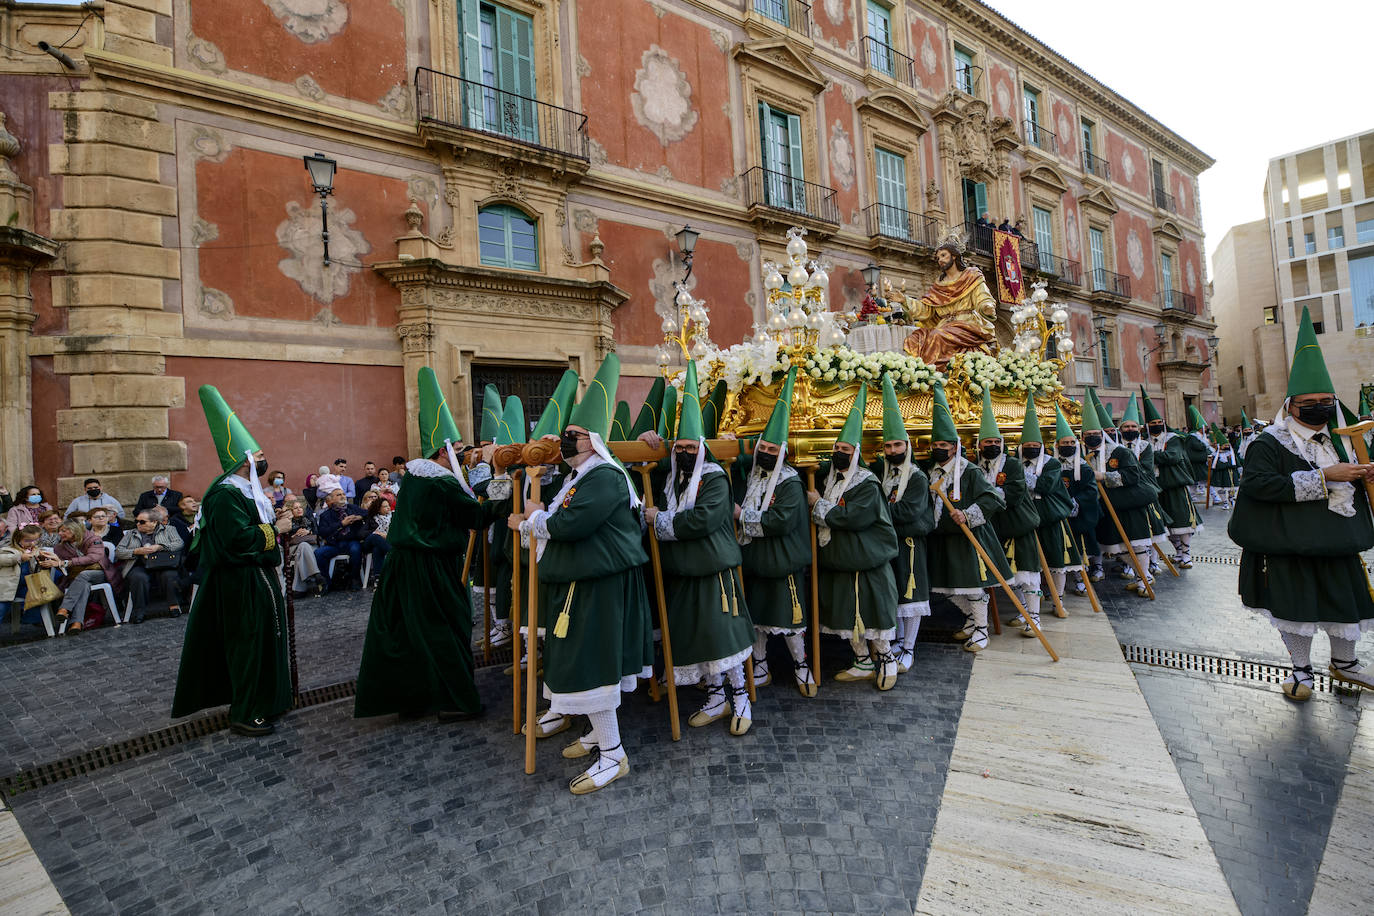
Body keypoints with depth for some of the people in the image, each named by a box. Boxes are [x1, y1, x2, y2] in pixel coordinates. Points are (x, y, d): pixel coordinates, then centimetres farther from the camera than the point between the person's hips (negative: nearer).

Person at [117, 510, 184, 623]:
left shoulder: (168, 530, 17)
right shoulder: (131, 534, 24)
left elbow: (179, 543, 1)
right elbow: (118, 552, 15)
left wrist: (159, 547, -12)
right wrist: (137, 551, -4)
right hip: (139, 566, 2)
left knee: (170, 575, -34)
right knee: (139, 578, -33)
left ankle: (174, 605, -22)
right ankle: (140, 611, -24)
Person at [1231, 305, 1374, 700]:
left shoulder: (1336, 438, 12)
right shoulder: (1268, 443, -13)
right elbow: (1259, 484, -27)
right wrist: (1324, 476, -26)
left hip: (1336, 537, 7)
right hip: (1290, 543, -7)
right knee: (1296, 604, 3)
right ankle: (1301, 669, 21)